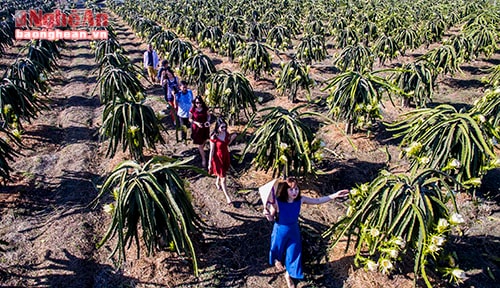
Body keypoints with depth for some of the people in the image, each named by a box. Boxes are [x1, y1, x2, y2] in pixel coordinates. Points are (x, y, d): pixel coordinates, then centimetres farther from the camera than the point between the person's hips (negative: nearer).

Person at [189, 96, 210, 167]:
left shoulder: (205, 108, -12)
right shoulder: (193, 110, -17)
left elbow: (208, 115, 3)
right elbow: (190, 119, -7)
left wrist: (208, 121, -16)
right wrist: (196, 123, -22)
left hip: (205, 127, 3)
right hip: (197, 128, -2)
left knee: (204, 141, 22)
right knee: (200, 145, 4)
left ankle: (201, 150, 56)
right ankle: (204, 159, 19)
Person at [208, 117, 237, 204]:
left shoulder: (226, 133, -10)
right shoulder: (214, 137, -25)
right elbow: (211, 151, -16)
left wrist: (232, 138, -5)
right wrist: (210, 163, -12)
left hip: (226, 156, 6)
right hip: (218, 158, -6)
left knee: (222, 172, 29)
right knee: (223, 178, 1)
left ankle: (217, 183, 61)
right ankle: (227, 197, 13)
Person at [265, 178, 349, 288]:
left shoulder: (300, 200, -22)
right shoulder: (277, 202, -31)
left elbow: (318, 201, -10)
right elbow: (271, 218, -16)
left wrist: (335, 195, -17)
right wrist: (267, 214, -41)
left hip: (294, 231, 2)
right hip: (280, 231, -2)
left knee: (293, 253, 16)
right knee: (278, 248, 27)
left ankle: (288, 275, 46)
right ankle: (277, 260, 66)